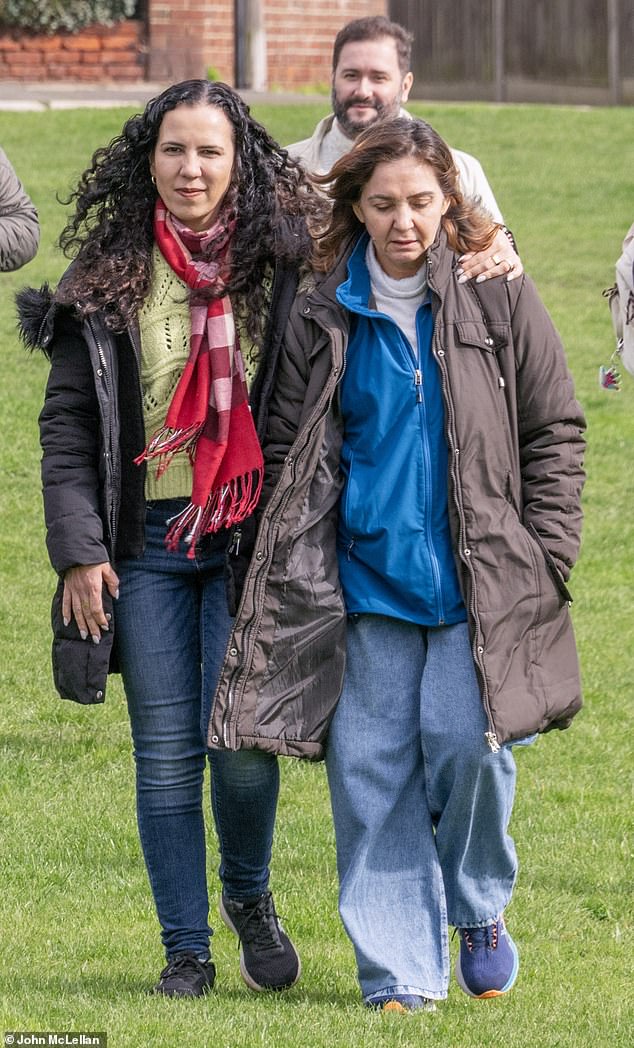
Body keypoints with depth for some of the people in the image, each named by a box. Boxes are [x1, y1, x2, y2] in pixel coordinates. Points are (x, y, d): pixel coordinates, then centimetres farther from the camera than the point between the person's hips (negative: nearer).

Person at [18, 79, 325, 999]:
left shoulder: (285, 268, 1)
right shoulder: (110, 279, 4)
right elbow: (68, 424, 4)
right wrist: (78, 550, -4)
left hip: (249, 539, -1)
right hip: (147, 543, 1)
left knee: (240, 738, -9)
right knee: (165, 752, 3)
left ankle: (248, 895, 20)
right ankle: (187, 949, 14)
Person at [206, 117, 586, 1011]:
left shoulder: (499, 299, 1)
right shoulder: (323, 315, 6)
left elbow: (555, 432, 5)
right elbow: (289, 449, 11)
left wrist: (544, 560, -2)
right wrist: (296, 571, 3)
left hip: (477, 583, -2)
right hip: (366, 580, 2)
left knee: (467, 741, -16)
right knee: (371, 768, -2)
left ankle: (480, 908, 12)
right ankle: (401, 976, 7)